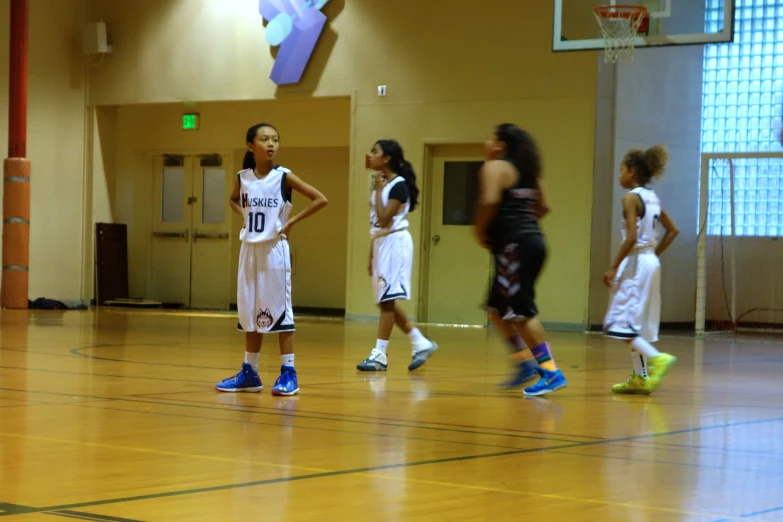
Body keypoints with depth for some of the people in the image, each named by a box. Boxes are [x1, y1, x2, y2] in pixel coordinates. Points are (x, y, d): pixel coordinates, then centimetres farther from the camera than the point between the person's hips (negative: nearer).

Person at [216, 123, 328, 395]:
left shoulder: (283, 177, -8)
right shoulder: (243, 177, 4)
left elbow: (320, 199, -10)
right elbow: (234, 200, 25)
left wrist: (291, 222, -11)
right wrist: (245, 216, 5)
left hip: (274, 249, -5)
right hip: (249, 249, 5)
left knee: (279, 309, -4)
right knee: (250, 310, 10)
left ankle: (288, 373, 1)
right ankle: (249, 373, 18)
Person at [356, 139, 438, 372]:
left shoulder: (399, 185, -13)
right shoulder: (382, 184, 13)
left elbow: (384, 219, -20)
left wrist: (378, 190, -16)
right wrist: (371, 256, 17)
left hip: (395, 243, -9)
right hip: (381, 244, 9)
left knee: (387, 300, -7)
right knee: (387, 302, 10)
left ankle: (379, 355, -5)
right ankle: (421, 343, 17)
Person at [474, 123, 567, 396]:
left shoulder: (496, 167, -6)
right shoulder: (527, 171, 19)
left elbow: (490, 201, -22)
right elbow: (543, 207, 19)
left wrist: (480, 230, -8)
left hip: (515, 245, -9)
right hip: (532, 239, 9)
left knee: (521, 311, -8)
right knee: (496, 308, 17)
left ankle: (551, 372, -9)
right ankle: (526, 361, 16)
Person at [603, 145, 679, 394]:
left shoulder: (631, 198, -13)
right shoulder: (652, 198, 12)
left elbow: (632, 237, -22)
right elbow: (672, 230, 18)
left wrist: (614, 267, -17)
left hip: (635, 262, -9)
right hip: (651, 263, 9)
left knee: (621, 322, -6)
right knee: (638, 324, 14)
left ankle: (656, 358, -20)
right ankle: (641, 377, 14)